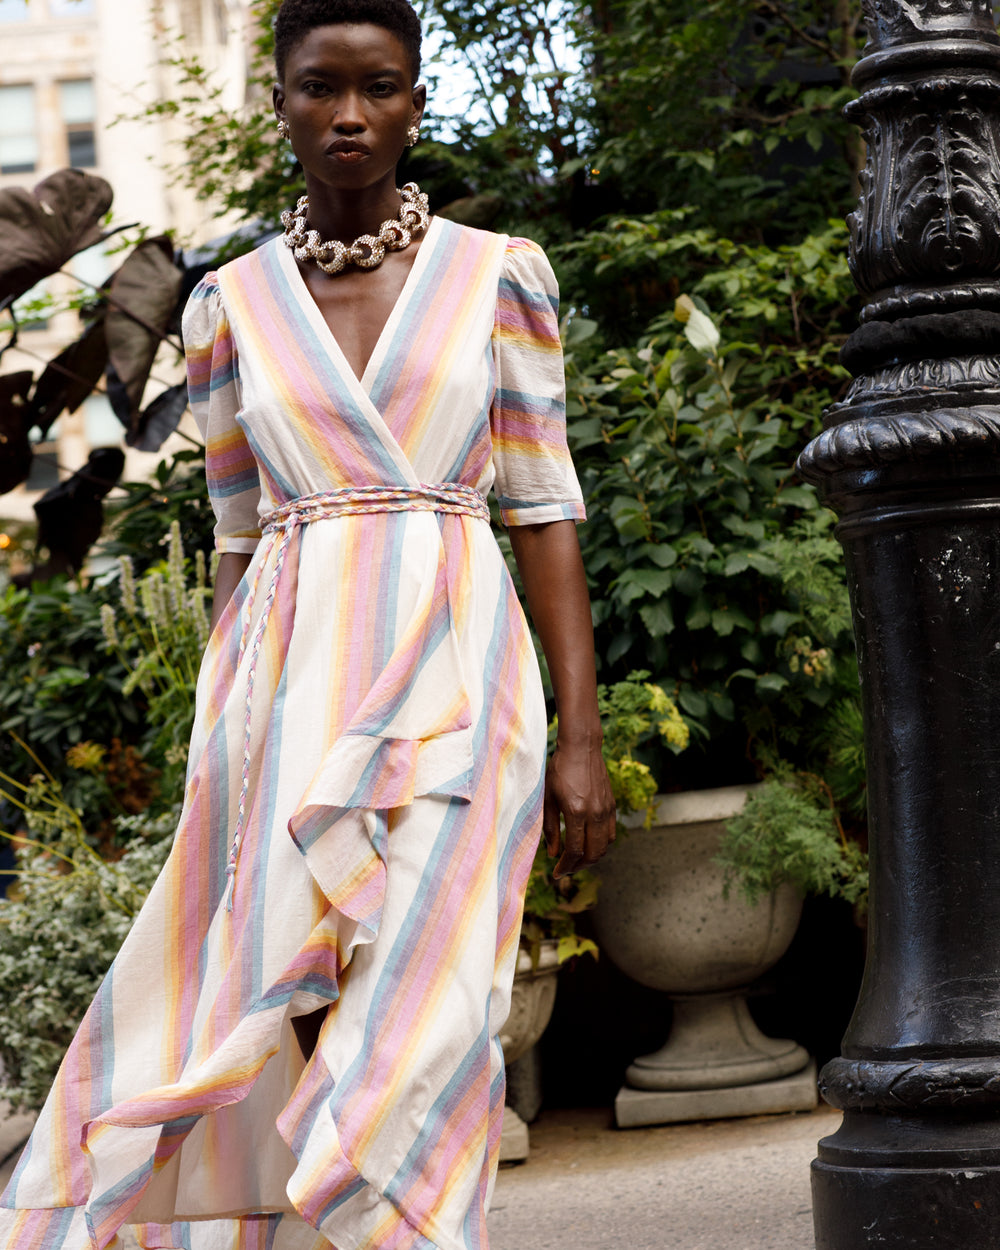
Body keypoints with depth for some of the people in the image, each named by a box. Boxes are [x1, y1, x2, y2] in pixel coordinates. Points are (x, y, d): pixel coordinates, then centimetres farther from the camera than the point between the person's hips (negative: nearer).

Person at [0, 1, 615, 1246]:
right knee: (270, 1030, -2)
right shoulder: (231, 304, 10)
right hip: (288, 694, 2)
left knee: (406, 1024, -11)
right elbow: (239, 536, 14)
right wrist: (220, 753, 12)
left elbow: (543, 508, 4)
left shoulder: (499, 275, 5)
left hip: (450, 678, -2)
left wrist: (580, 734, -3)